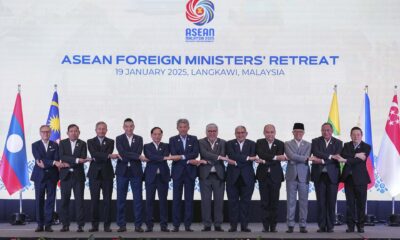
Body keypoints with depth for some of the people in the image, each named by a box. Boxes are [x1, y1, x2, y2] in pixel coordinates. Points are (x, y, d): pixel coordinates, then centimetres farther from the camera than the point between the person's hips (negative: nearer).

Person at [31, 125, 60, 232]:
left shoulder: (55, 145, 10)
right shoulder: (35, 145, 5)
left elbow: (57, 159, -2)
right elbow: (39, 159, -9)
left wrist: (45, 164, -16)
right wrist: (53, 162, -20)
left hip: (52, 176, 1)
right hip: (39, 176, -1)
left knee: (50, 200, 0)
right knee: (39, 200, 1)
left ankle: (48, 224, 3)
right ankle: (40, 224, 6)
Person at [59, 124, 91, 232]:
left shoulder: (82, 144, 5)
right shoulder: (62, 143, 6)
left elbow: (82, 159, -7)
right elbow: (62, 157, -10)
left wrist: (68, 164, -14)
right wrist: (76, 160, -21)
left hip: (78, 176, -1)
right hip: (65, 175, 1)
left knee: (79, 201, -3)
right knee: (65, 201, 4)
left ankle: (80, 225, 1)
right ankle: (65, 225, 12)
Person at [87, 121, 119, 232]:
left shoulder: (110, 142, 9)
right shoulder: (90, 142, 7)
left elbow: (109, 154, -8)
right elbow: (94, 154, -12)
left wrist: (98, 158, -14)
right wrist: (109, 156, -22)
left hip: (107, 174, 0)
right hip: (94, 174, 0)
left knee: (107, 200, 0)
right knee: (94, 200, 2)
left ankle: (107, 225, 5)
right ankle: (94, 225, 8)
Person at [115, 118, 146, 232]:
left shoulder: (139, 139, 8)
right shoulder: (119, 139, 3)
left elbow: (138, 153, -7)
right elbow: (122, 153, -13)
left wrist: (126, 157, -14)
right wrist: (138, 156, -17)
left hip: (136, 171, 1)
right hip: (122, 172, -1)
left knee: (138, 199, 1)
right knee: (121, 199, 3)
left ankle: (138, 225, 6)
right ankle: (122, 225, 11)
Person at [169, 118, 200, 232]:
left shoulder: (193, 139, 8)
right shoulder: (173, 140, 5)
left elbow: (195, 153, -6)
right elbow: (174, 156, -7)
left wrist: (182, 157, -17)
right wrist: (189, 161, -15)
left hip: (190, 172, 1)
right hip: (178, 172, -1)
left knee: (189, 199, 3)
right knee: (176, 199, 1)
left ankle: (188, 225, 7)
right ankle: (176, 225, 5)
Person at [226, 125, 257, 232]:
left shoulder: (252, 144, 8)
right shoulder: (230, 143, 6)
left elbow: (252, 158, -7)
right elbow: (232, 155, -12)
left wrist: (237, 162, -14)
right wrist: (247, 158, -18)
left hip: (247, 177, 0)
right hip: (233, 177, 0)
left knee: (246, 201, 2)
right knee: (233, 201, 2)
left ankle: (244, 225, 8)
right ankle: (233, 225, 7)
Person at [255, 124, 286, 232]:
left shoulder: (280, 144, 4)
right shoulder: (259, 143, 5)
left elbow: (278, 160, -8)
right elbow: (261, 154, -14)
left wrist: (264, 161, -15)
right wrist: (275, 157, -20)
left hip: (275, 176, 0)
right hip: (263, 176, 0)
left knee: (274, 202, 2)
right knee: (264, 202, 1)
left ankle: (273, 226, 9)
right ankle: (265, 226, 6)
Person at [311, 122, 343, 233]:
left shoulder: (338, 143, 7)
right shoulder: (315, 141, 8)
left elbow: (336, 159, -6)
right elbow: (316, 153, -11)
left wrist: (322, 161, -15)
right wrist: (330, 156, -17)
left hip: (332, 175, 0)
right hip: (319, 175, 0)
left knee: (331, 202, 0)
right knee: (321, 202, 2)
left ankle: (330, 226, 8)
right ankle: (322, 226, 8)